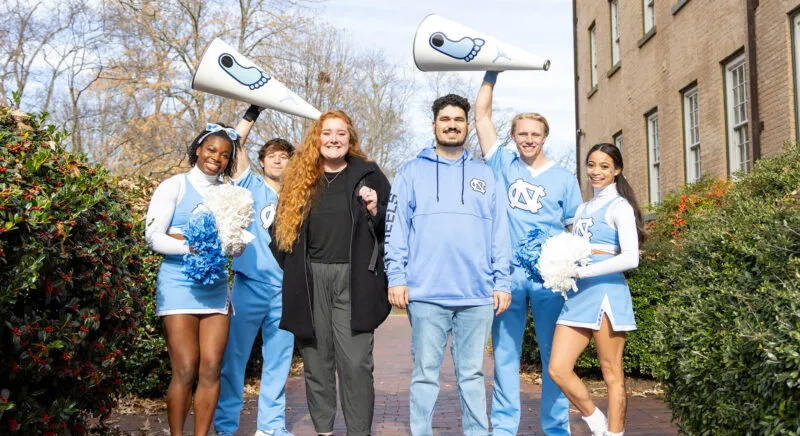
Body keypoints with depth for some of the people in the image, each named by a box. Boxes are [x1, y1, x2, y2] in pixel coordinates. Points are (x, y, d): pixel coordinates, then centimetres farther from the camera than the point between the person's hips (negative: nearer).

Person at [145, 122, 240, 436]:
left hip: (216, 287, 4)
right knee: (185, 371, -7)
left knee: (211, 370, 0)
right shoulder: (175, 186, 2)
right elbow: (153, 236, -6)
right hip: (179, 284, -4)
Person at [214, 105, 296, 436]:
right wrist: (253, 112, -5)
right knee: (234, 355, 0)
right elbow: (236, 145, -3)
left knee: (279, 359, 5)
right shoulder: (252, 187, 7)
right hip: (250, 283, -2)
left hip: (285, 287, 3)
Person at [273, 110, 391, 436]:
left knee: (355, 362, -6)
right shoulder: (299, 178, 12)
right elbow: (285, 231, 17)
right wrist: (291, 281, 10)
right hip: (310, 280, 2)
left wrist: (376, 211, -11)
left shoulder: (368, 174, 8)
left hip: (353, 279, -2)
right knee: (316, 360, 7)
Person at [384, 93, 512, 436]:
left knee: (472, 373, 9)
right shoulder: (412, 172, 9)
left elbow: (500, 233, 11)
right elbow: (395, 228, 3)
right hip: (426, 293, -1)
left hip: (478, 294, 2)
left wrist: (502, 282, 4)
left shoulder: (485, 175, 15)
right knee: (425, 373, 4)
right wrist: (396, 277, -5)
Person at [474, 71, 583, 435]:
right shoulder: (503, 165, 10)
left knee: (554, 354, 3)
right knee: (505, 353, 5)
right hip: (507, 272, 0)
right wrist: (492, 74, 1)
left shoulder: (564, 179, 10)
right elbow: (481, 116, 6)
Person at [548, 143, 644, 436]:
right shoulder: (583, 209, 20)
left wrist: (582, 271, -16)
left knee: (611, 373, -2)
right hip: (578, 295, 7)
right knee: (558, 370, 0)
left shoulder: (619, 206, -1)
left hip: (606, 291, -7)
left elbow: (630, 258, -13)